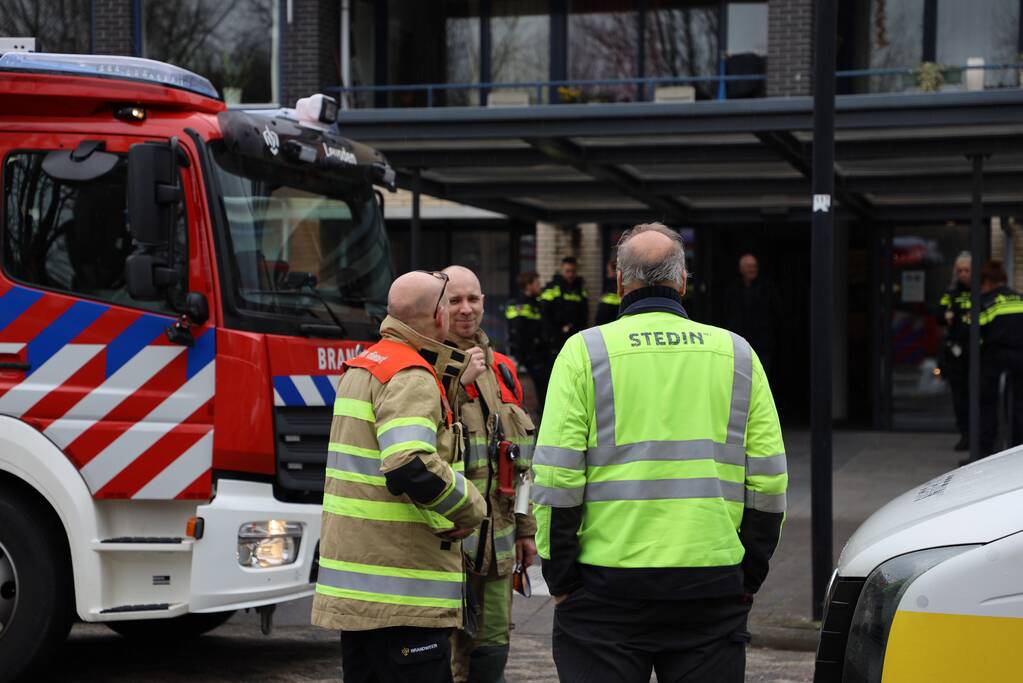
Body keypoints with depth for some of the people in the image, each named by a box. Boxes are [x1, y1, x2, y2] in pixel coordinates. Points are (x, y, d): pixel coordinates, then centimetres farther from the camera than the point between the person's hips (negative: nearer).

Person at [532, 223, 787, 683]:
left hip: (607, 587, -2)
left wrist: (561, 581, 2)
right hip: (713, 590, 2)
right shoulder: (737, 353, 9)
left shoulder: (585, 351, 0)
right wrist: (747, 581, 13)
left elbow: (556, 477, -6)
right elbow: (769, 482, 6)